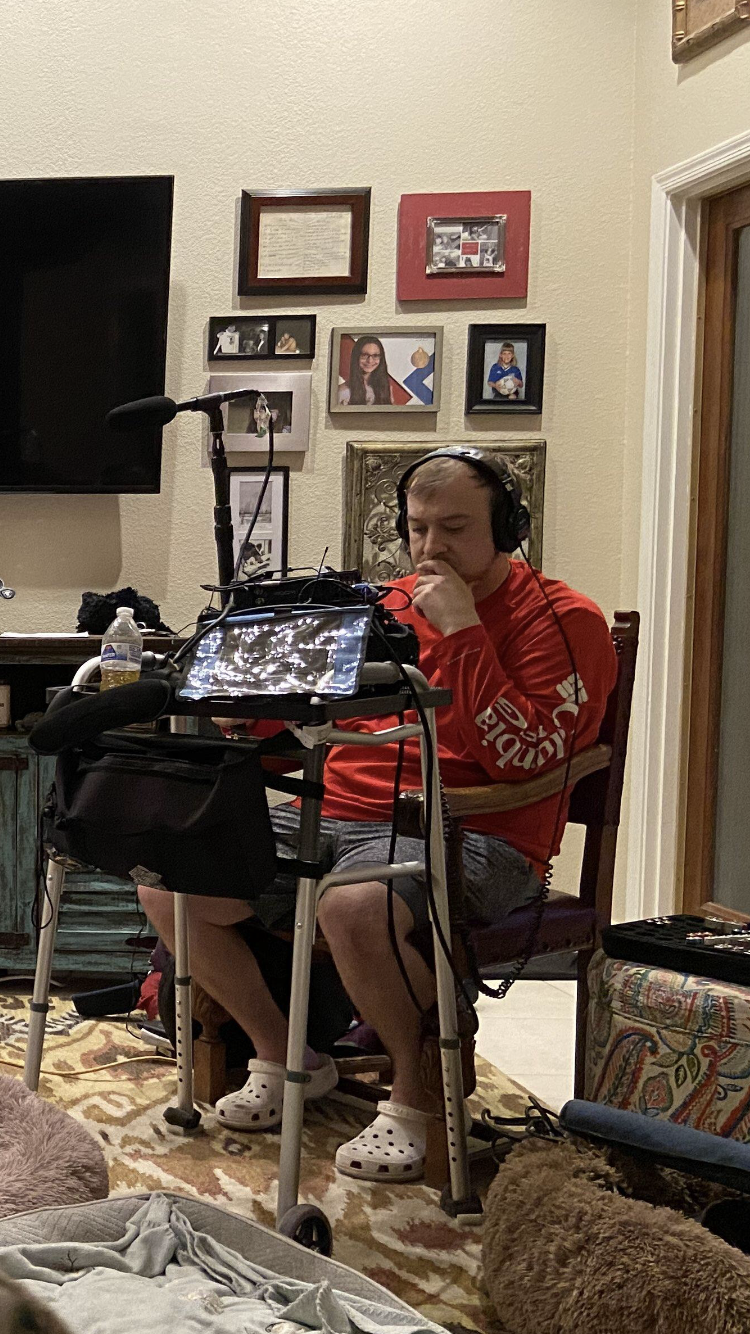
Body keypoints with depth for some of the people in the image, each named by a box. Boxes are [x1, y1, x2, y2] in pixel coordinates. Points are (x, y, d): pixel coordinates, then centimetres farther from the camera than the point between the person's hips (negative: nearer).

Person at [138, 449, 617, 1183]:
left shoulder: (559, 619, -3)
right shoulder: (388, 603, 19)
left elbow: (522, 757, -18)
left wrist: (461, 632, -17)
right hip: (332, 812, 7)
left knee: (353, 908, -39)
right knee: (166, 884, -6)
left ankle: (417, 1096, -11)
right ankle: (282, 1056, 13)